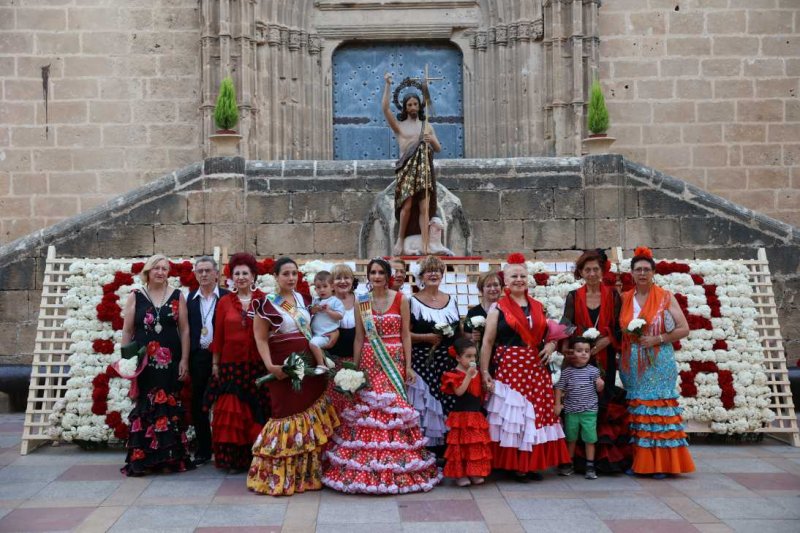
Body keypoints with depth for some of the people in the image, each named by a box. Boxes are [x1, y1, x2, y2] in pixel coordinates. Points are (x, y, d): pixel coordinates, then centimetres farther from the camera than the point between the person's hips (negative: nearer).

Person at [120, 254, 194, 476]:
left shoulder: (177, 296, 5)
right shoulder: (136, 296, 3)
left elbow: (184, 330, 5)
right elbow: (127, 331, 5)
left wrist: (184, 360, -1)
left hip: (171, 362, 1)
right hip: (143, 363, -1)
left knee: (170, 408, 3)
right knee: (144, 409, -1)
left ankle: (171, 458, 10)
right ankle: (140, 459, 4)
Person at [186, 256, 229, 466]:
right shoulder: (190, 298, 8)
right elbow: (186, 329, 6)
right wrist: (185, 359, 0)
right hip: (198, 356, 3)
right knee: (199, 405, 9)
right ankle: (203, 450, 21)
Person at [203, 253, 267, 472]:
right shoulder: (224, 302, 6)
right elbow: (219, 335, 7)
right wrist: (215, 363, 5)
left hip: (258, 365, -1)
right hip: (231, 365, 1)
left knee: (257, 412, 3)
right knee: (231, 412, 1)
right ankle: (233, 459, 9)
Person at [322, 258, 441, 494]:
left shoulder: (400, 300, 1)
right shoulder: (362, 302, 6)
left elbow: (405, 334, 2)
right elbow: (359, 337, 7)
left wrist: (408, 366, -3)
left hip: (394, 360, -1)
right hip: (369, 361, 1)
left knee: (394, 407, -6)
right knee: (367, 409, -2)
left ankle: (397, 471, 5)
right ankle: (367, 470, 9)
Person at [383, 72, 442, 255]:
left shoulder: (426, 126, 17)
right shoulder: (399, 125, 9)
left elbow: (438, 149, 17)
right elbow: (385, 108, -6)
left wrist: (432, 140, -5)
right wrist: (387, 85, -11)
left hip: (424, 169, 2)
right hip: (407, 169, -2)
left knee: (424, 207, -4)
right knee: (407, 205, -10)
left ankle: (424, 245, -5)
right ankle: (400, 239, 9)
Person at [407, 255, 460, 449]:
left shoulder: (451, 300, 14)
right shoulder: (414, 302, 0)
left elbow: (459, 331, 21)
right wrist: (427, 337, -16)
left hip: (449, 362, 4)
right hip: (424, 361, -4)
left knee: (448, 402, 2)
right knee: (426, 404, -6)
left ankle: (445, 449, 11)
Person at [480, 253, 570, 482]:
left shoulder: (538, 307, 14)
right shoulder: (498, 308, 1)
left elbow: (550, 334, 24)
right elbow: (488, 342, -3)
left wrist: (550, 345, 2)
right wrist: (485, 372, -10)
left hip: (536, 369, 5)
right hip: (509, 367, -4)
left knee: (537, 415, 4)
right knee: (512, 416, -3)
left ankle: (532, 464, 16)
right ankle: (514, 465, 7)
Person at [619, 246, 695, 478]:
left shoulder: (666, 297, 1)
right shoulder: (624, 299, 9)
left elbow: (684, 329, -2)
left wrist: (658, 339, -12)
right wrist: (630, 336, -4)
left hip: (659, 363, -3)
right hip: (632, 365, 3)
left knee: (660, 408, -4)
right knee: (636, 411, 3)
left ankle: (661, 464, 3)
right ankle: (639, 462, 10)